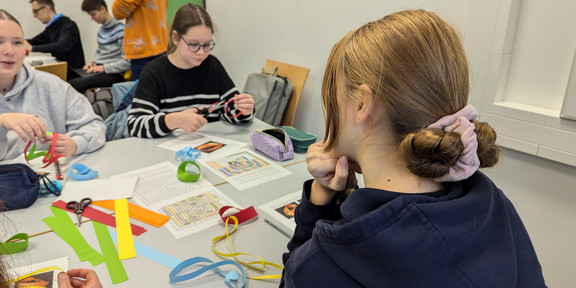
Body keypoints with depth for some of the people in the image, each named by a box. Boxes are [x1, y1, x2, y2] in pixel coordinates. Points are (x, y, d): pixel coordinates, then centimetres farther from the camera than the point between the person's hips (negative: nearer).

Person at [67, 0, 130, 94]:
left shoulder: (120, 30, -10)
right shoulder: (101, 29, 16)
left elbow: (127, 62, -16)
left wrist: (104, 67, -15)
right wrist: (93, 62, 9)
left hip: (114, 74, -8)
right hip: (100, 71, 8)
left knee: (72, 84, -27)